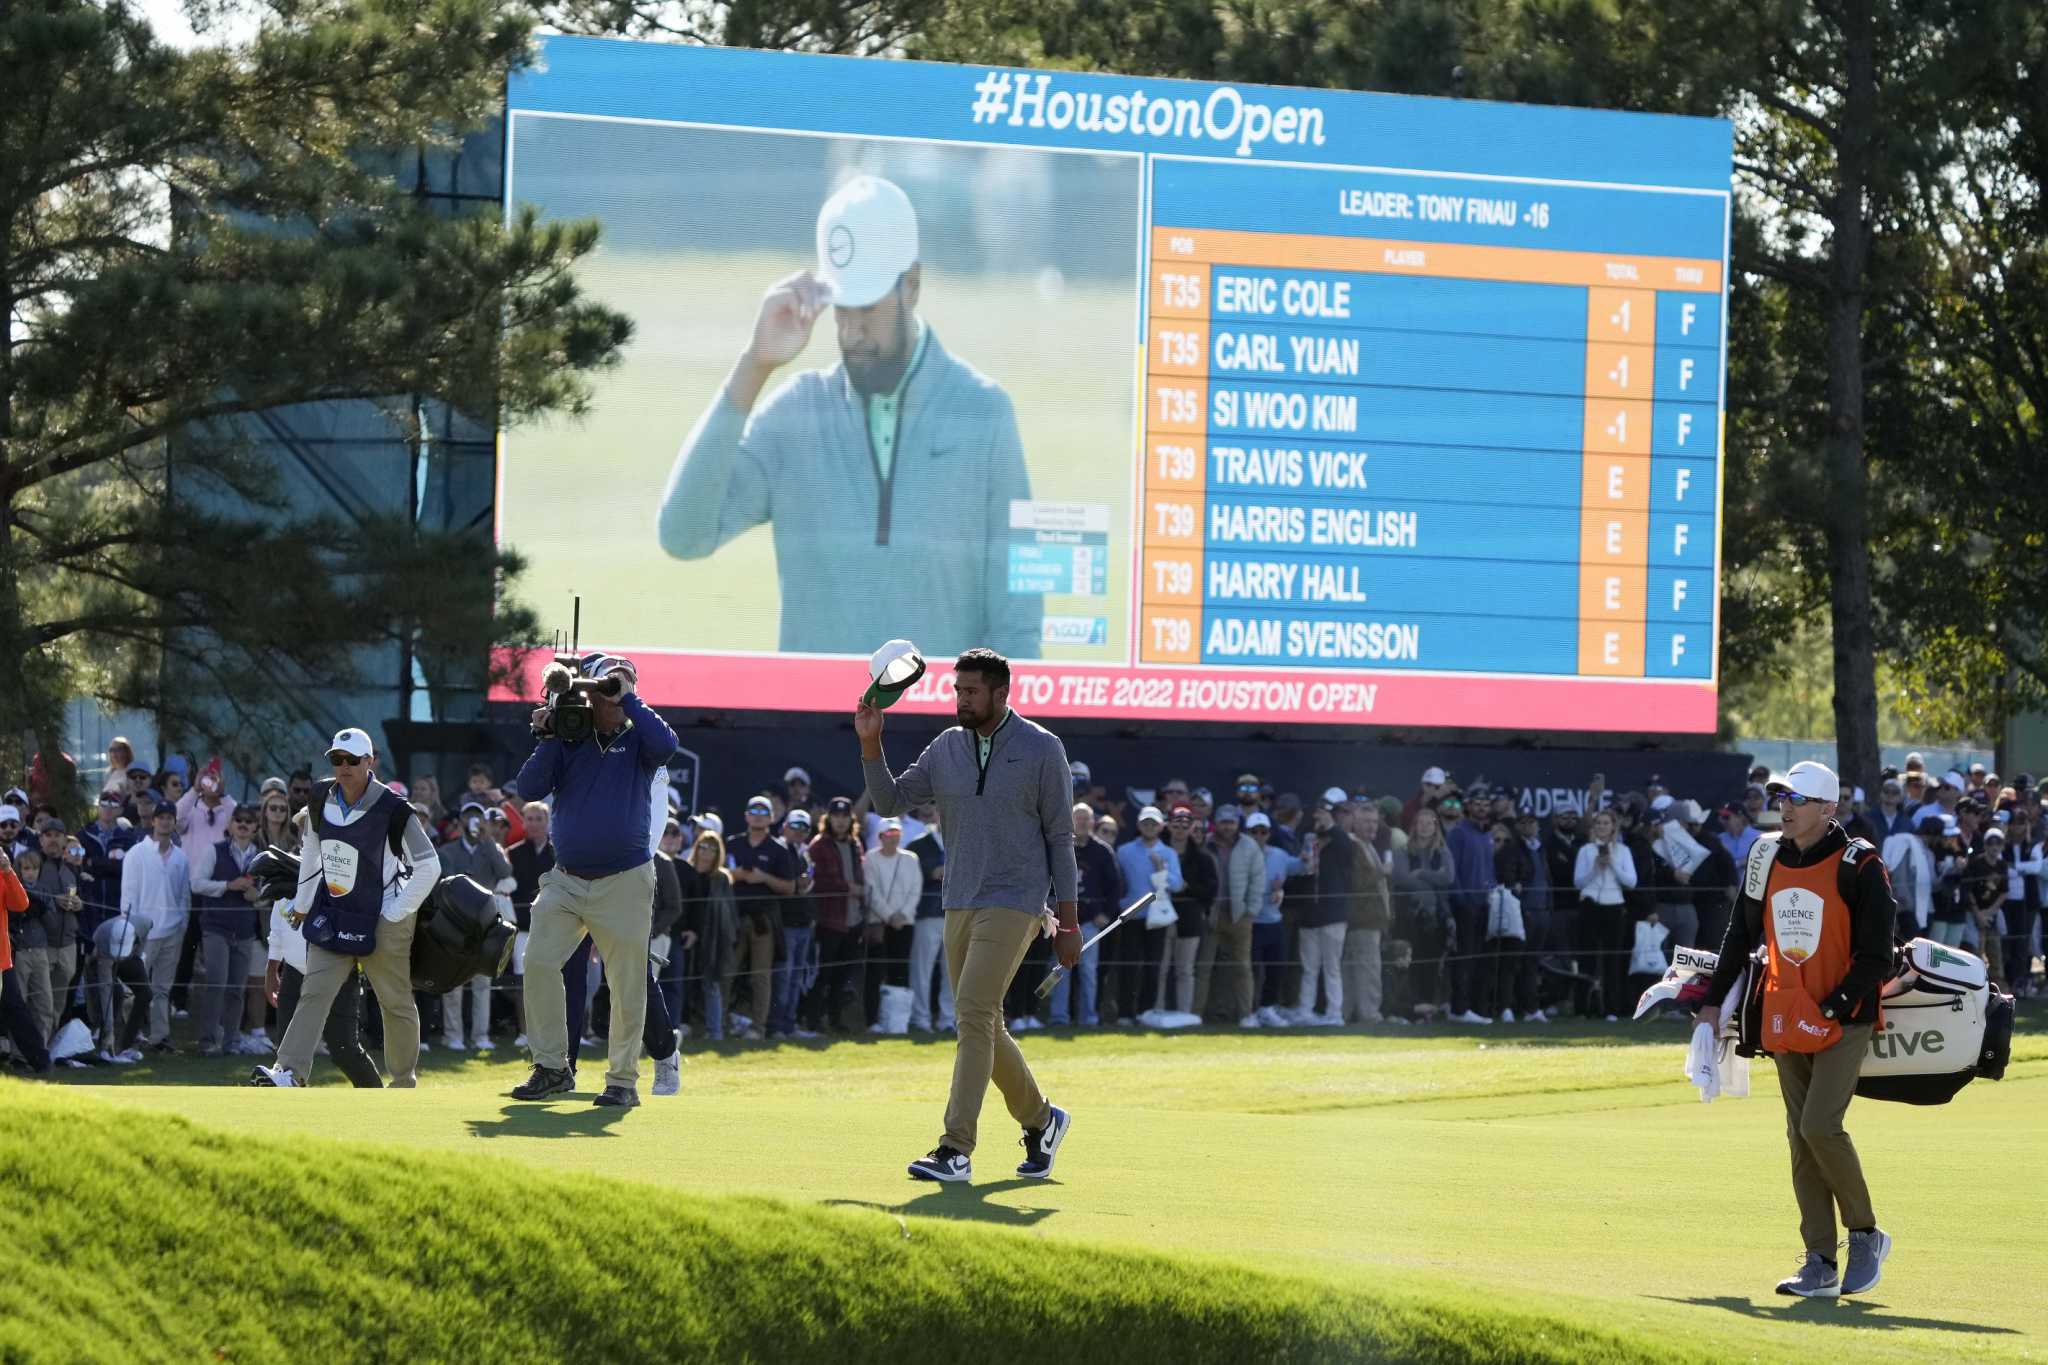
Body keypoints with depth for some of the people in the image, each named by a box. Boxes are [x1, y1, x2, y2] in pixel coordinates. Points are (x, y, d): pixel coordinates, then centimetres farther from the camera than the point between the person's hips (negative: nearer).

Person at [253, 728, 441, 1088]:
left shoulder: (392, 809, -17)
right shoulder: (320, 800, -1)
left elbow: (429, 866, -12)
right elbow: (312, 851, 16)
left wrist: (396, 914, -11)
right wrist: (303, 903, 18)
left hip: (383, 918, -4)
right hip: (333, 915, 4)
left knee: (395, 1001, 5)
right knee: (315, 991, -9)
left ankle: (404, 1083, 17)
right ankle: (290, 1073, -19)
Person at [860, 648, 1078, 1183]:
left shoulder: (1042, 749, -4)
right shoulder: (946, 749, 9)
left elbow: (1060, 837, -2)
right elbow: (889, 800, 9)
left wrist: (1068, 921, -4)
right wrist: (870, 744, -6)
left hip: (1014, 904, -6)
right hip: (960, 905, 6)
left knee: (973, 1015, -18)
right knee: (983, 1026, 9)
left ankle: (956, 1150, -21)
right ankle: (1041, 1120, 29)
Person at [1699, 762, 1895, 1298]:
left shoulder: (1859, 867, -10)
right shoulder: (1768, 859, 9)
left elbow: (1875, 954, -10)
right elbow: (1742, 934, 19)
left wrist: (1836, 1007, -17)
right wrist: (1715, 1001, 19)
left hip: (1844, 1022, -6)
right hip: (1786, 1022, 6)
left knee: (1820, 1126, -18)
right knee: (1801, 1140, 4)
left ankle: (1866, 1235, 2)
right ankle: (1820, 1265, 7)